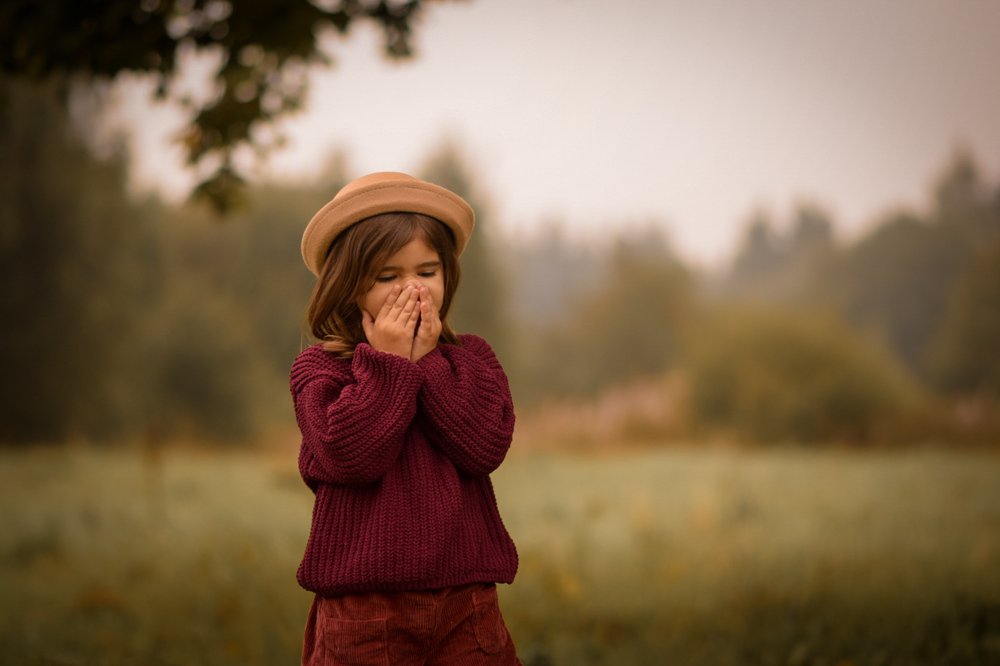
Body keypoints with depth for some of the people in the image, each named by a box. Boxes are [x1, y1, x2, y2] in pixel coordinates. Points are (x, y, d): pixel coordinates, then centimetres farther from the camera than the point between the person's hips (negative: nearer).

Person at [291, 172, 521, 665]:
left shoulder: (472, 360, 9)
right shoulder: (319, 369, 0)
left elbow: (485, 447, -9)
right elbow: (350, 456, -16)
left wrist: (427, 361, -10)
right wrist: (387, 364, -13)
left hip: (465, 601, 3)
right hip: (363, 605, -2)